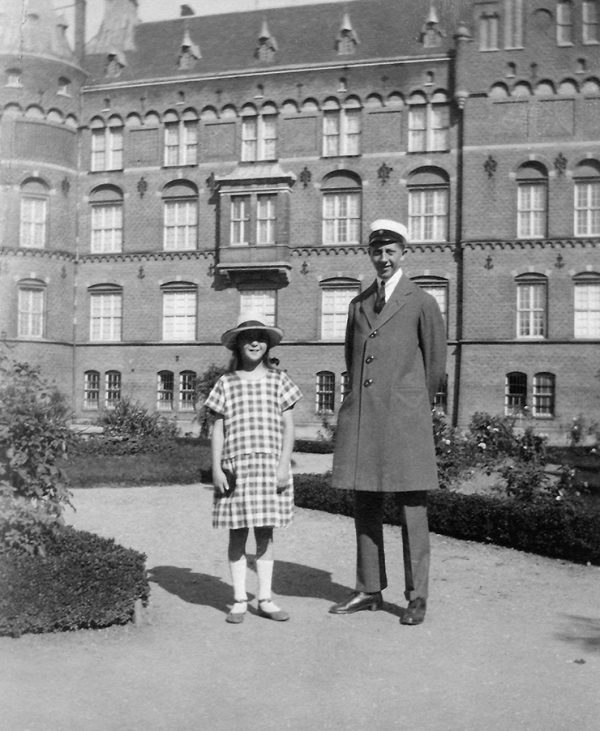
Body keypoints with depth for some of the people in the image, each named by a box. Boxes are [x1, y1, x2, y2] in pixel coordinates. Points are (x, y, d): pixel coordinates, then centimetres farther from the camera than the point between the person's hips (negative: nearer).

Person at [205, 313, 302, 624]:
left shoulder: (279, 380, 5)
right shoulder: (226, 383, 4)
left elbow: (288, 426, 4)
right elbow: (217, 429, 4)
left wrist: (284, 464, -5)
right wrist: (216, 467, -3)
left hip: (270, 466, 1)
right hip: (235, 466, 0)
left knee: (265, 533, 8)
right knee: (238, 534, 5)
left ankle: (265, 599, 17)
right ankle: (239, 600, 14)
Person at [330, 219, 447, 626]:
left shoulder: (422, 303, 1)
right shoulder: (359, 304, 16)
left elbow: (436, 365, 5)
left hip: (404, 420, -5)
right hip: (361, 419, 5)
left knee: (412, 508, 0)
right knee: (365, 508, 8)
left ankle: (417, 597, 7)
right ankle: (370, 590, 18)